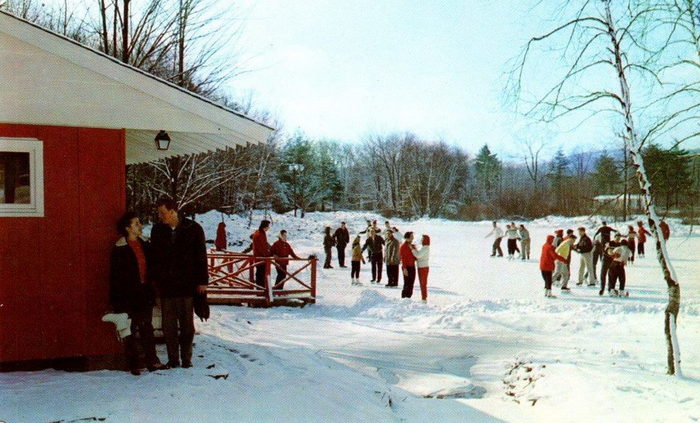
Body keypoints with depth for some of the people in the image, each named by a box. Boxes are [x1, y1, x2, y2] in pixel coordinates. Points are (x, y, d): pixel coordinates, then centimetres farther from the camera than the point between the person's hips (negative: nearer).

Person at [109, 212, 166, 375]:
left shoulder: (144, 244, 8)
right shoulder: (120, 249, -9)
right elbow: (116, 276, -9)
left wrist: (151, 291, 11)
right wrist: (117, 299, -12)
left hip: (145, 293, 6)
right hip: (128, 295, -6)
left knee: (147, 328, 11)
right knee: (130, 331, 2)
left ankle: (152, 361, 16)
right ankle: (134, 365, 10)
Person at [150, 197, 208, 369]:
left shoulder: (193, 229, -2)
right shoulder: (157, 230, 5)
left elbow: (201, 256, 0)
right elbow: (153, 257, 11)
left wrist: (202, 281, -3)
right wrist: (154, 280, 5)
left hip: (187, 285, -2)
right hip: (165, 286, 2)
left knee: (187, 324, 7)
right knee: (169, 325, 5)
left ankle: (186, 358, 16)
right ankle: (173, 359, 14)